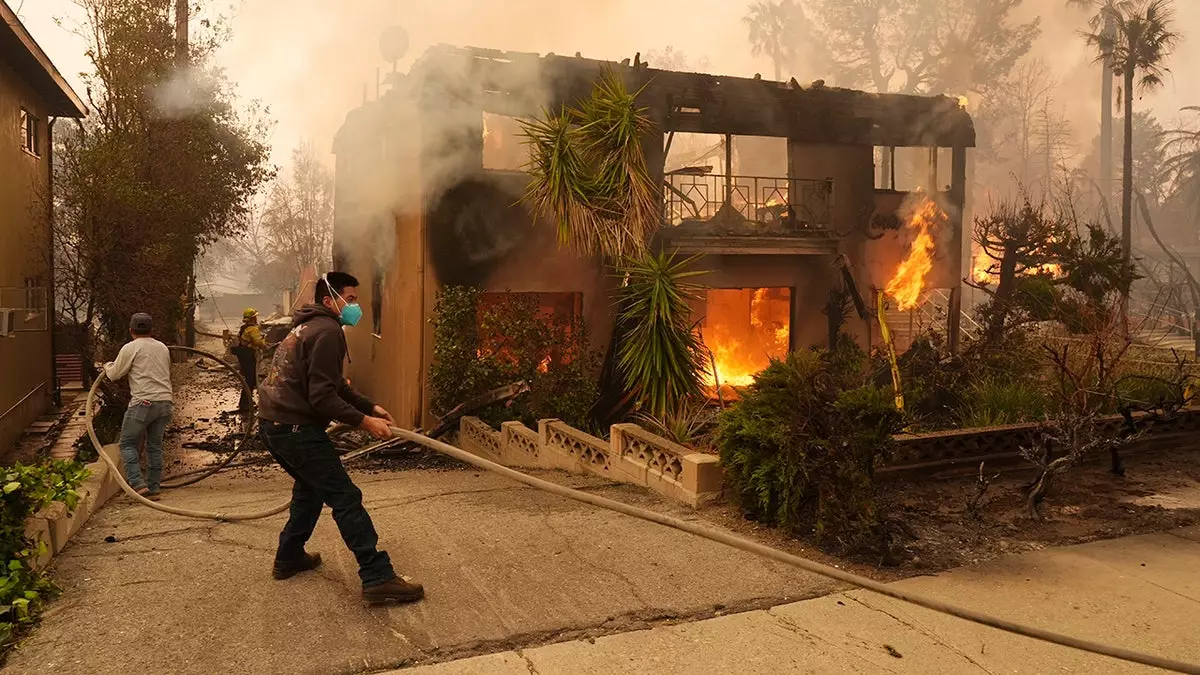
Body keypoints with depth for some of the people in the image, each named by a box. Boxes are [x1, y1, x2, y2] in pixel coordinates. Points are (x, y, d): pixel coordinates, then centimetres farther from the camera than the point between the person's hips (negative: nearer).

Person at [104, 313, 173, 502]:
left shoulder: (130, 348, -2)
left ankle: (138, 484, -6)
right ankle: (154, 489, 13)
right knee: (155, 446, 12)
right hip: (165, 401, 6)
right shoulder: (163, 348, 16)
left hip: (143, 402, -6)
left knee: (128, 443, 6)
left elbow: (114, 375, 3)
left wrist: (107, 366, 26)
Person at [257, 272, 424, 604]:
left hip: (273, 424, 10)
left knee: (311, 487, 27)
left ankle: (289, 558, 35)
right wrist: (363, 421, -15)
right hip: (296, 429, -10)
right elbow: (323, 398, -20)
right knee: (346, 498, -8)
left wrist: (371, 407, 17)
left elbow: (334, 385, 24)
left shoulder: (307, 327, 20)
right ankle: (378, 578, -10)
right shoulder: (327, 331, -14)